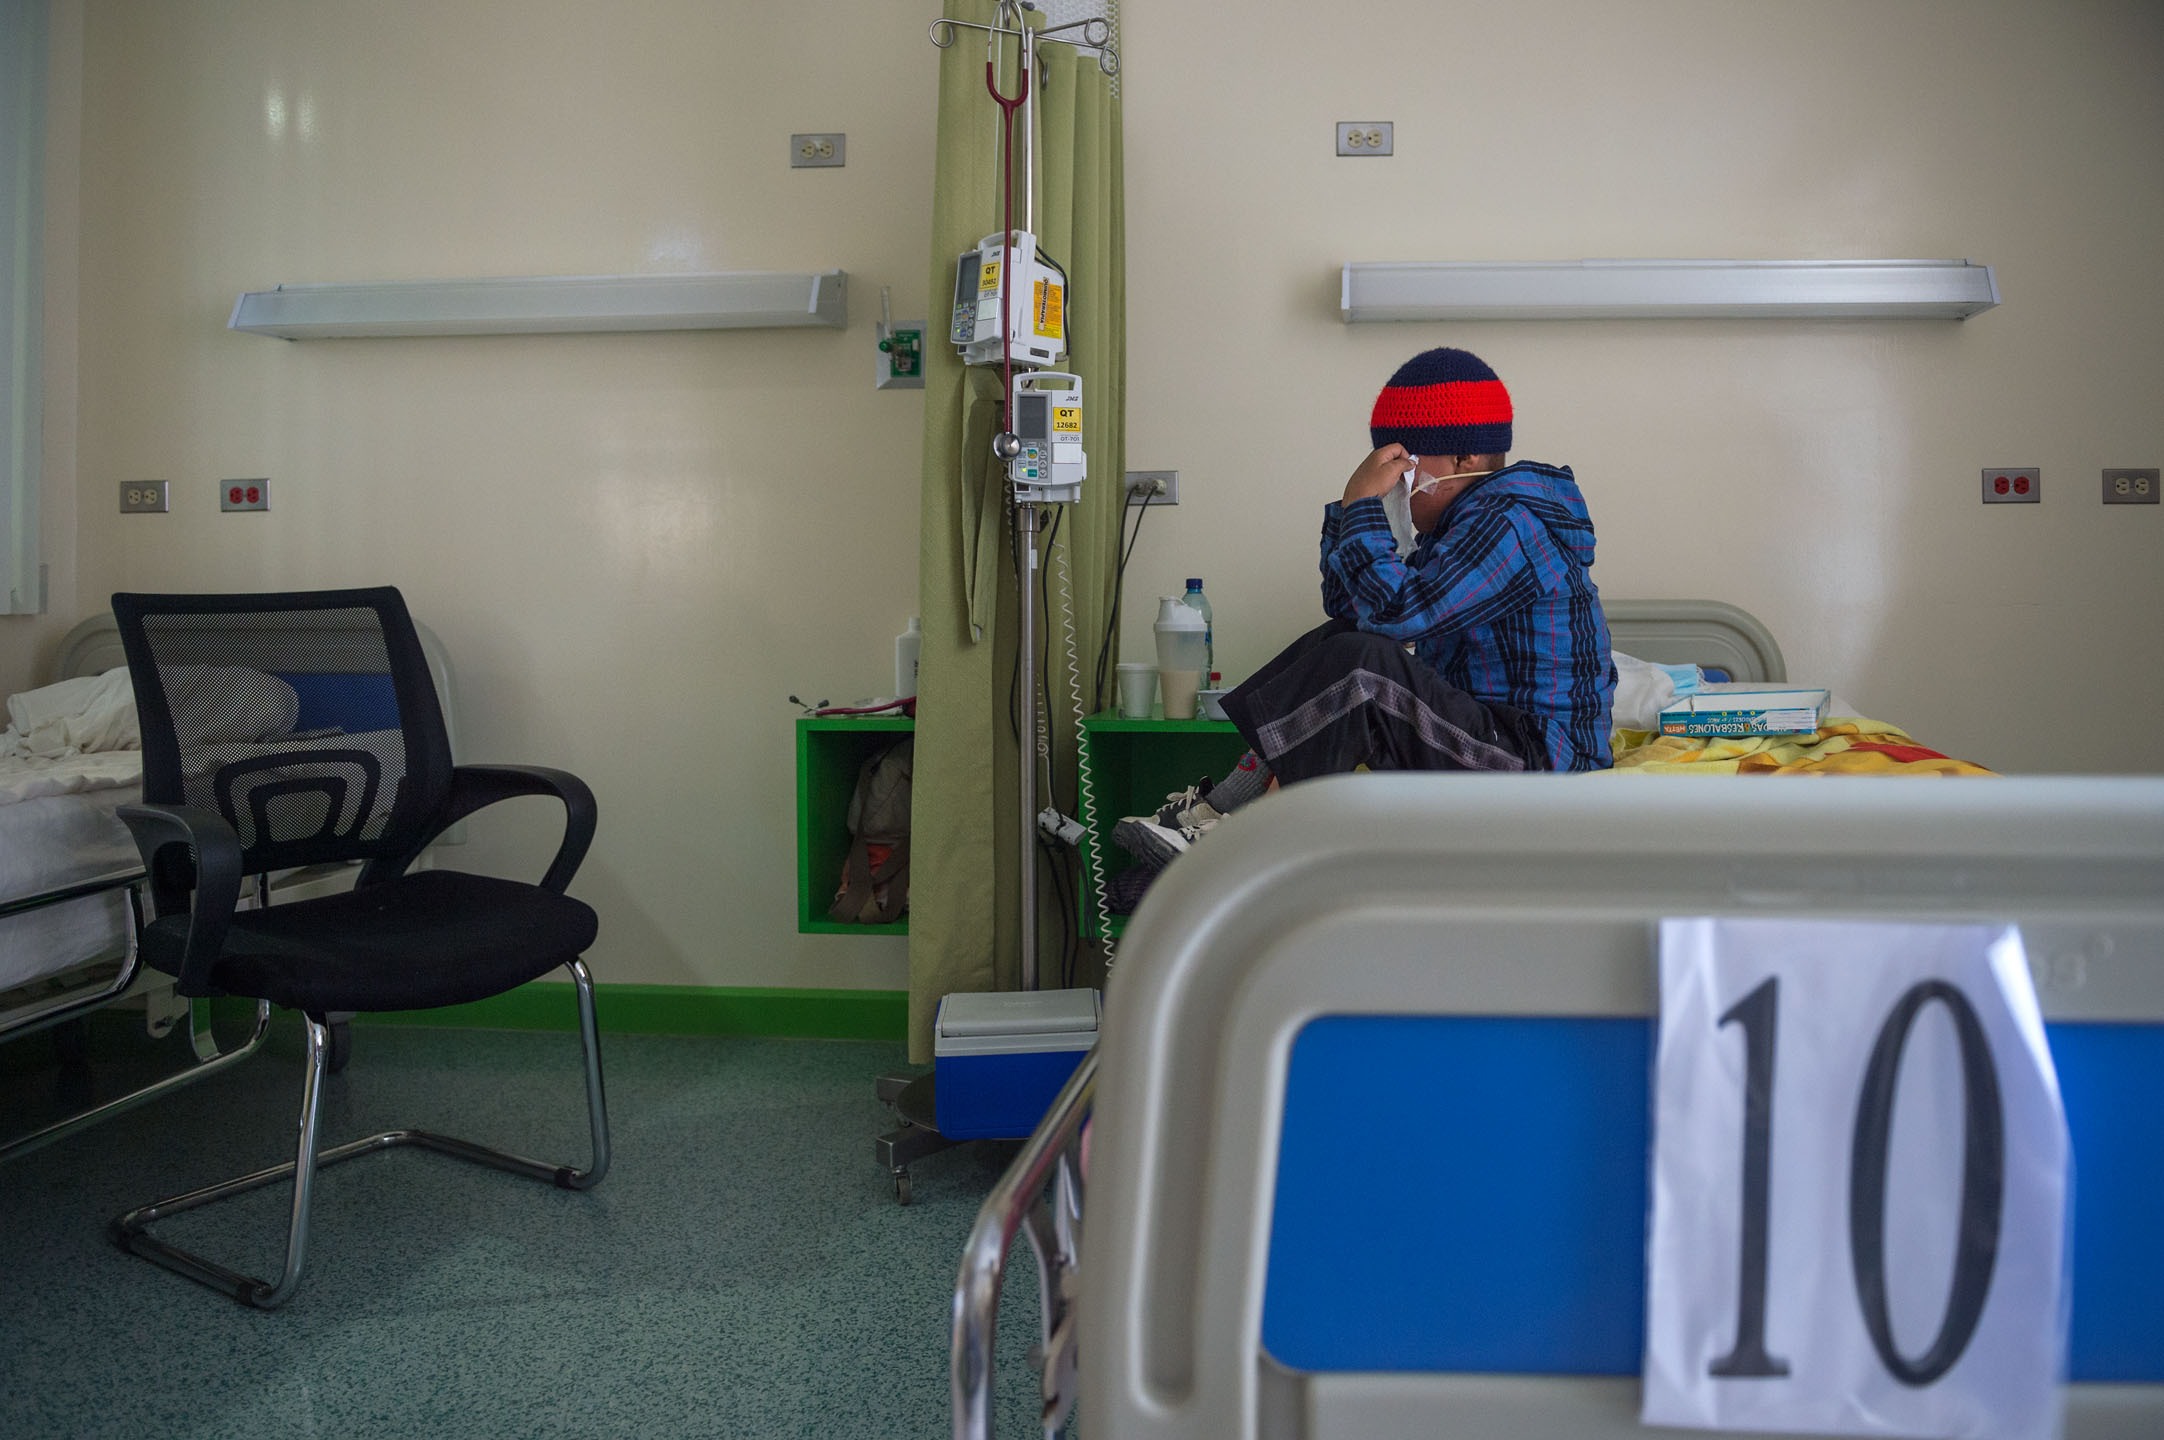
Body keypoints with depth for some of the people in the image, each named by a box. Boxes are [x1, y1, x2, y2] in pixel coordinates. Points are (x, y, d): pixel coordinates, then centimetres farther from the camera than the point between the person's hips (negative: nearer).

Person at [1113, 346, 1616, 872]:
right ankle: (1228, 795, -6)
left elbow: (1392, 611, -27)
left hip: (1535, 759, -10)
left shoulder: (1507, 523, -15)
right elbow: (1350, 608, 20)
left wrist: (1363, 503, -15)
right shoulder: (1469, 521, 17)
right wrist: (1350, 508, 8)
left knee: (1362, 662, -28)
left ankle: (1221, 815, -19)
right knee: (1337, 644, 9)